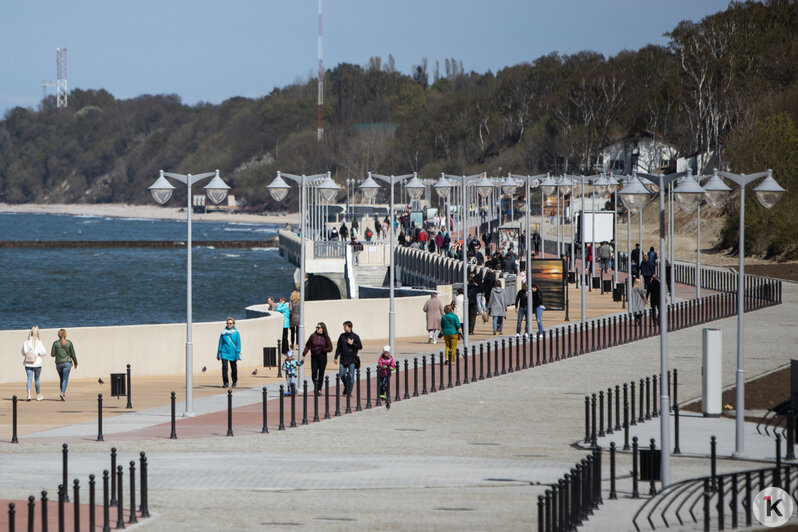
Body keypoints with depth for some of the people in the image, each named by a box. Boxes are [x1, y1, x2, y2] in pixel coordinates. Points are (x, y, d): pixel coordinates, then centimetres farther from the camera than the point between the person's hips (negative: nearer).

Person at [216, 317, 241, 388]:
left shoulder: (236, 333, -1)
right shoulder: (223, 333, 3)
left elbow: (238, 344, -1)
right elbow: (220, 343, 8)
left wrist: (237, 354, -7)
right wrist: (218, 354, 7)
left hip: (232, 353, 0)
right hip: (224, 353, 0)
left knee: (234, 368, 9)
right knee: (224, 367, -12)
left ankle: (234, 382, 27)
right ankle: (225, 382, -8)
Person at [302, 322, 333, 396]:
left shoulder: (326, 338, -1)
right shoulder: (313, 336, 1)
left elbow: (330, 348, 0)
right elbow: (307, 346, 4)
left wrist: (322, 349, -15)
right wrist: (303, 355, -2)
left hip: (322, 357, -1)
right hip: (314, 357, 1)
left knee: (321, 374, -1)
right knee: (313, 375, -3)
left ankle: (319, 389, 7)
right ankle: (315, 384, 23)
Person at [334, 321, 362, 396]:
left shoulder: (355, 337, -1)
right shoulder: (342, 336, 7)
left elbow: (360, 346, -3)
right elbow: (338, 347, 11)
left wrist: (352, 344, -15)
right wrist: (336, 357, 7)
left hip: (352, 359, -3)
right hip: (343, 359, 3)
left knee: (351, 376, -3)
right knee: (341, 375, -1)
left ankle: (349, 391, 5)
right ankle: (346, 386, 24)